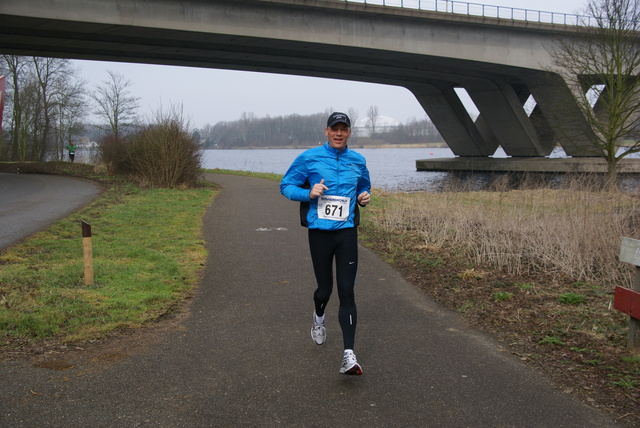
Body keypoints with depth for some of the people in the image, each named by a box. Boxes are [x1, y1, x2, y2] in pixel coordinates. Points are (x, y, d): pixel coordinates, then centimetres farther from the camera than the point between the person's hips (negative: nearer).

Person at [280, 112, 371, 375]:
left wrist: (365, 196, 3)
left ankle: (349, 355, -10)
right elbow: (286, 186, 1)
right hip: (319, 232, -1)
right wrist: (309, 193, -17)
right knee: (325, 288, 9)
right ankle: (319, 317, 46)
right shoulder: (309, 158, -1)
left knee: (347, 290, -8)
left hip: (347, 232, 1)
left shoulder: (358, 161, 10)